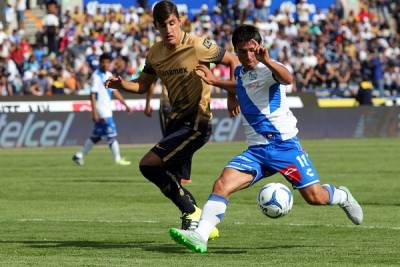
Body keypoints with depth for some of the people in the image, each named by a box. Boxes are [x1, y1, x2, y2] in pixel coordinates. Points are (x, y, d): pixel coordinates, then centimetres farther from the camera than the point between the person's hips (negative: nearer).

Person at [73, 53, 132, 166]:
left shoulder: (109, 75, 13)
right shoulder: (96, 76, -12)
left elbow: (115, 92, 19)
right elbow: (93, 95, -16)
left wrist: (126, 105, 16)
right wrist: (94, 113, -21)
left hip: (107, 109, 9)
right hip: (100, 110, -9)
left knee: (96, 136, 12)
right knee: (111, 135, -7)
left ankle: (79, 156, 18)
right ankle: (118, 159, -1)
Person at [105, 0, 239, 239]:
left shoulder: (197, 46, -14)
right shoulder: (155, 54, 5)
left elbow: (233, 61, -2)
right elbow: (142, 86, 15)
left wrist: (232, 96, -7)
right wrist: (122, 84, -5)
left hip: (196, 123, -8)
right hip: (177, 120, 8)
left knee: (149, 164, -19)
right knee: (173, 184, 9)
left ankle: (193, 214, -7)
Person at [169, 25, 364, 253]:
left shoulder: (269, 69, -9)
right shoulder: (241, 73, 13)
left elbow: (287, 79, -35)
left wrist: (267, 61, -54)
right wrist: (214, 81, 30)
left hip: (284, 144, -5)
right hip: (256, 150, 5)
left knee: (315, 197, -6)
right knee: (222, 185, -17)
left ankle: (342, 196, 29)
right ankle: (200, 236, -25)